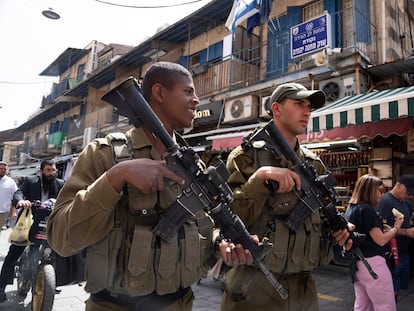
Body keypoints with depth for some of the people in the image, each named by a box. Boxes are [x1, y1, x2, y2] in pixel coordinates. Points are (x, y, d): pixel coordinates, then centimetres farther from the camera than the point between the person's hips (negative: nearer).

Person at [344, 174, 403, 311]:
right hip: (371, 262, -9)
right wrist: (396, 227, -2)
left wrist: (380, 228, 13)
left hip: (357, 263, 9)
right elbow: (380, 240, -17)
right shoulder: (367, 209, -17)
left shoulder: (351, 208, 10)